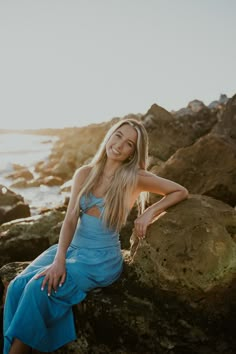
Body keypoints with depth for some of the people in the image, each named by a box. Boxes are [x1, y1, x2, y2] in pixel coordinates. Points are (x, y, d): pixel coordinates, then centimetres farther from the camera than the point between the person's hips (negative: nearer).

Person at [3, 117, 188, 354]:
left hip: (102, 259, -4)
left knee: (39, 288, -25)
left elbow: (180, 192, 2)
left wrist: (149, 212, -12)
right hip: (72, 247, 5)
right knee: (18, 286, -17)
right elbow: (70, 219, -4)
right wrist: (59, 258, -18)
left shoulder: (134, 178, -7)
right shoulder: (85, 174, 3)